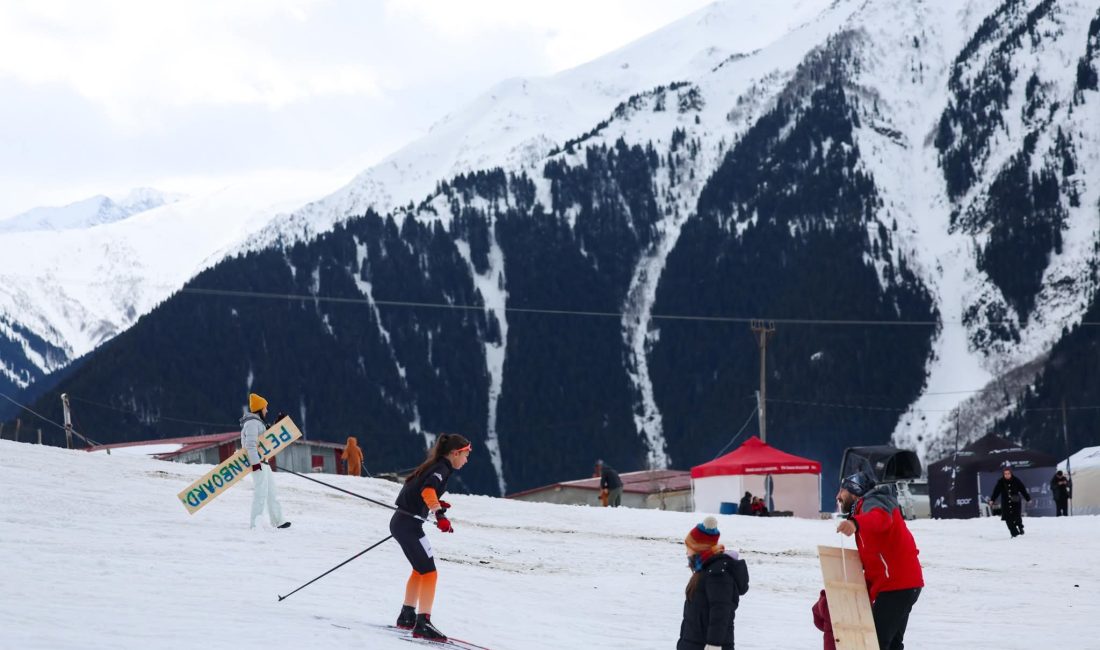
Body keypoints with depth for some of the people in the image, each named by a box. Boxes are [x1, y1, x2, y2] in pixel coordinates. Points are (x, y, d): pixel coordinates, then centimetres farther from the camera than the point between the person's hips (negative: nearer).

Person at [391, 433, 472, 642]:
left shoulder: (434, 466, 15)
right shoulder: (442, 468, -13)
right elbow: (427, 490, -32)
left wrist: (436, 503, 40)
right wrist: (440, 514, -44)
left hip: (401, 522, 10)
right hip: (409, 525, -10)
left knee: (420, 569, 24)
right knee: (429, 573, -10)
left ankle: (407, 616, 33)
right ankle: (423, 624, -15)